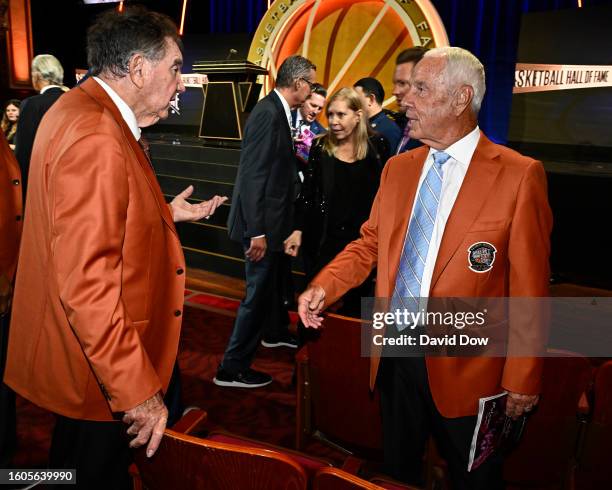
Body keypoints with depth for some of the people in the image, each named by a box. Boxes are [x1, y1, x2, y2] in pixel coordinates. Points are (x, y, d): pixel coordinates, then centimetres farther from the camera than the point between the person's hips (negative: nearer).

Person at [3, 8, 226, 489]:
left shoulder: (81, 112, 5)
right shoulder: (95, 138, -27)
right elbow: (86, 284, -32)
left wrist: (164, 212, 12)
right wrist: (138, 391, -27)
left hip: (84, 353, 10)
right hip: (96, 372, -10)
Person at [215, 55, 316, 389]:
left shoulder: (278, 111, 7)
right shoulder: (267, 114, -21)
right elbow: (252, 176, -25)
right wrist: (257, 232, -24)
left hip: (271, 219, 10)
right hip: (261, 222, -10)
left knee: (274, 280, 27)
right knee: (258, 292, 0)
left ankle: (275, 332, 50)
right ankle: (232, 368, 14)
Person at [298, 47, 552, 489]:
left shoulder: (519, 175, -13)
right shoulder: (398, 168, 4)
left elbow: (529, 289, -12)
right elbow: (369, 243, 10)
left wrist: (522, 380, -9)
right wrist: (323, 286, -7)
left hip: (463, 366, -4)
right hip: (394, 353, 5)